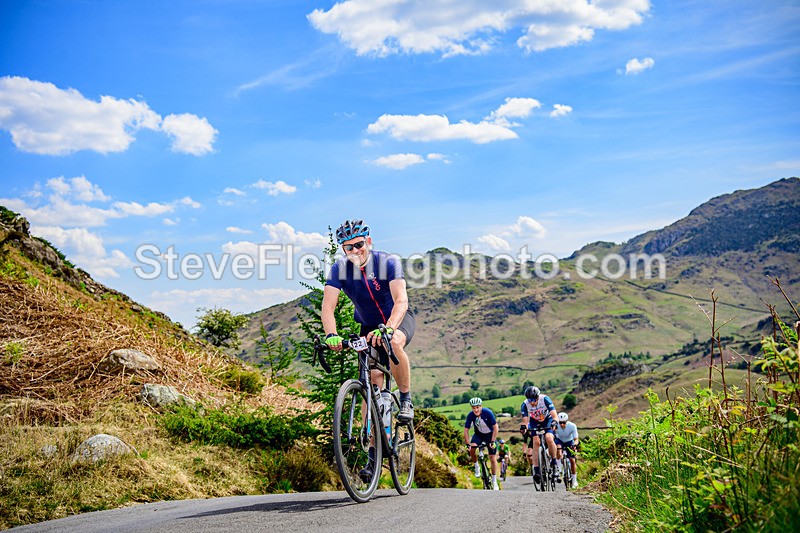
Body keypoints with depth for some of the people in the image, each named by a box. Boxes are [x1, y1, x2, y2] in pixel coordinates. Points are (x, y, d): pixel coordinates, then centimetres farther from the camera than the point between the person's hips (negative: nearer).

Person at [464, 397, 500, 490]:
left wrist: (492, 442, -26)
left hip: (490, 435, -2)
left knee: (492, 458, -6)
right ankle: (476, 467, 4)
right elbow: (466, 430, -15)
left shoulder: (488, 412, -29)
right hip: (478, 434, 2)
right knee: (472, 449, -24)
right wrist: (468, 444, -22)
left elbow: (495, 427, -23)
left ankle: (494, 482, 6)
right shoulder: (470, 415, -22)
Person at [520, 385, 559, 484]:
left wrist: (554, 422, -53)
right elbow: (525, 419, -26)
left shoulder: (545, 399, -28)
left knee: (549, 439, -28)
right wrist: (523, 426, -47)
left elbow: (554, 414, -33)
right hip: (534, 423, 2)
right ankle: (536, 471, -19)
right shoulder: (525, 404, -22)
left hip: (547, 421, -2)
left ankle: (555, 463, -7)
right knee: (535, 442, -20)